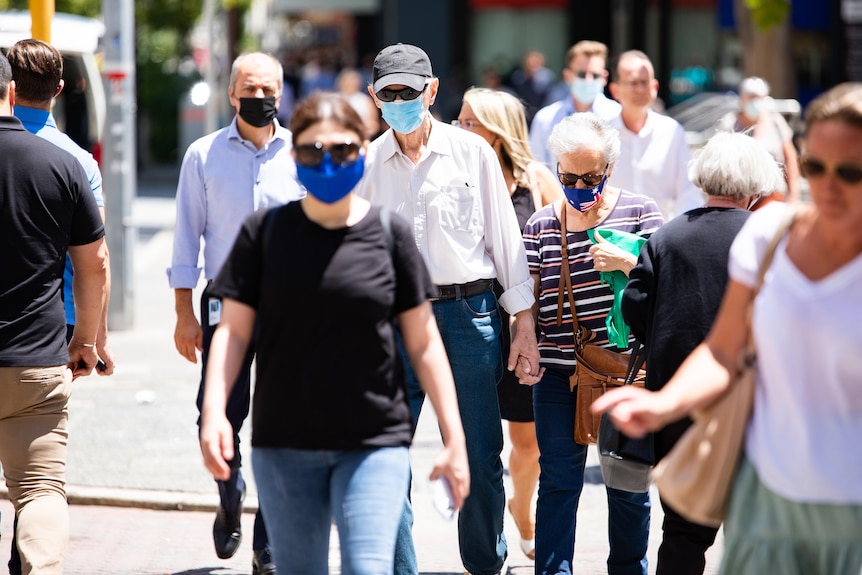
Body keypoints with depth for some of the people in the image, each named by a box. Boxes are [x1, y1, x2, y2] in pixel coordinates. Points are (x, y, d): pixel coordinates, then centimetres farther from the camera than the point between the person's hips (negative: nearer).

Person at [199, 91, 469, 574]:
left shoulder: (390, 234, 1)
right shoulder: (265, 232, 2)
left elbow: (423, 343, 4)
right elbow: (234, 330, 2)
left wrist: (454, 438, 2)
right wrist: (214, 412, -12)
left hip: (374, 443, -1)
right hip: (284, 445, 1)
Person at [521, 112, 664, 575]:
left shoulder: (639, 212, 1)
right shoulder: (540, 225, 6)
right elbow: (528, 297, 9)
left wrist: (627, 262, -18)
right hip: (559, 370, 1)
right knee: (558, 480, 0)